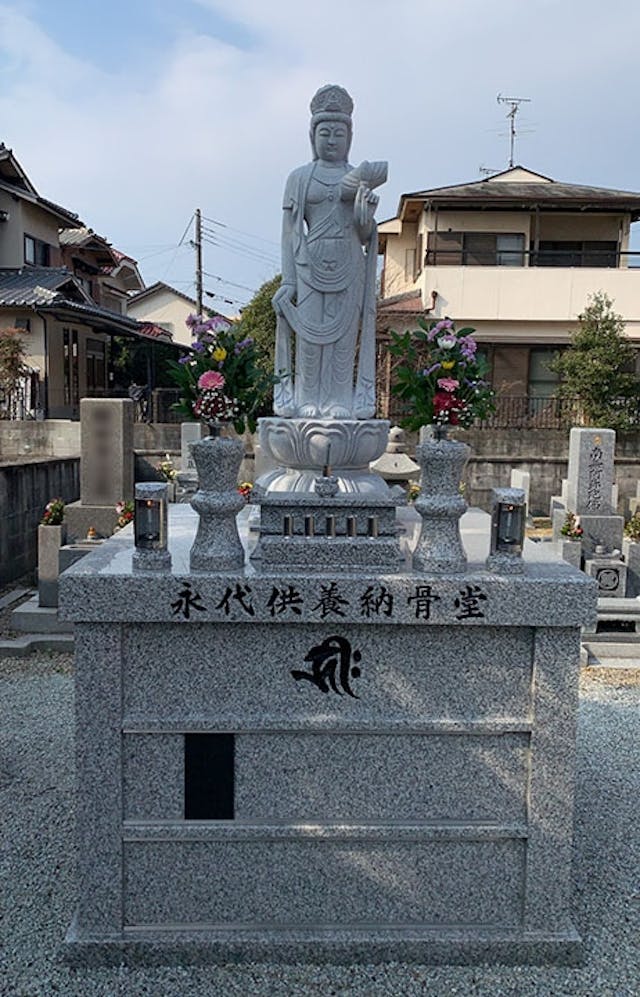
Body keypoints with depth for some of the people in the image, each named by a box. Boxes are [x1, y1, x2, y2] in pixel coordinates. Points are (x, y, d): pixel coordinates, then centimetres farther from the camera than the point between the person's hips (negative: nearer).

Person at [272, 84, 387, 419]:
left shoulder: (361, 178, 12)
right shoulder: (299, 177, 7)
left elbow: (364, 236, 9)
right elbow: (289, 231, 2)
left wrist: (368, 211, -12)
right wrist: (287, 278, -6)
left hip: (349, 265, 2)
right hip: (310, 263, -1)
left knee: (344, 332, 0)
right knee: (310, 332, -3)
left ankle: (340, 401, 5)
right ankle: (308, 400, 4)